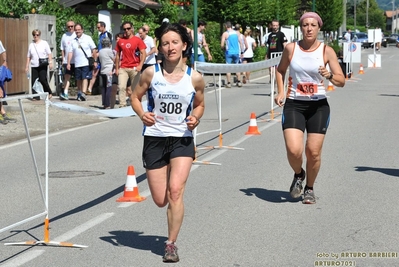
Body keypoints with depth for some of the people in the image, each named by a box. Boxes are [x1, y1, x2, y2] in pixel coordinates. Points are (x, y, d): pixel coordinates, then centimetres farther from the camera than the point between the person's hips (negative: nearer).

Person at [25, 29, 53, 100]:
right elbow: (28, 56, 15)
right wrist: (27, 66, 11)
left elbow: (49, 54, 3)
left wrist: (50, 62, -8)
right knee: (34, 81, -3)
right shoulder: (31, 45, 13)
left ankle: (49, 93, 5)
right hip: (34, 66, 3)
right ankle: (36, 96, 1)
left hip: (43, 66, -3)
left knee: (43, 80, -13)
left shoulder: (44, 43, 6)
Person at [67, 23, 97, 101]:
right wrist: (68, 63, 2)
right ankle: (79, 93, 19)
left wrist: (95, 61, -3)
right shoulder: (73, 41, 11)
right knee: (78, 79, 8)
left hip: (86, 63, -4)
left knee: (85, 78, -13)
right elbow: (70, 52, 10)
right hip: (77, 64, 4)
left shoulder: (87, 38, 3)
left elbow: (94, 50, 3)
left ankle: (83, 94, -22)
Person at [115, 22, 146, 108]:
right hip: (123, 68, 2)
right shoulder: (120, 41, 9)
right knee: (121, 87, -10)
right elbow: (118, 55, 15)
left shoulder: (138, 40, 0)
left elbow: (143, 54, -5)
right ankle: (122, 105, -12)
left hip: (134, 68, -2)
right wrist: (116, 68, 10)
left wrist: (140, 65, -16)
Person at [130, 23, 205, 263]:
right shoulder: (151, 73, -4)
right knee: (160, 201, 4)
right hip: (154, 139, 1)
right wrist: (142, 114, -11)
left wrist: (195, 118, -8)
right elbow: (136, 96, 9)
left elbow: (200, 104, 13)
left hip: (182, 139, -1)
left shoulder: (195, 78, -3)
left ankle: (171, 244, -6)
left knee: (175, 189, -19)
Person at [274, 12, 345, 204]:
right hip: (294, 105, 0)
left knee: (313, 152, -2)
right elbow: (280, 70, 18)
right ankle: (298, 175, 19)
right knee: (293, 150, -15)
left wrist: (329, 76, -23)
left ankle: (309, 188, 23)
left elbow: (341, 81, -2)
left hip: (318, 106, 0)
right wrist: (281, 92, 5)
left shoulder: (326, 51, -3)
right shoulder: (291, 48, 0)